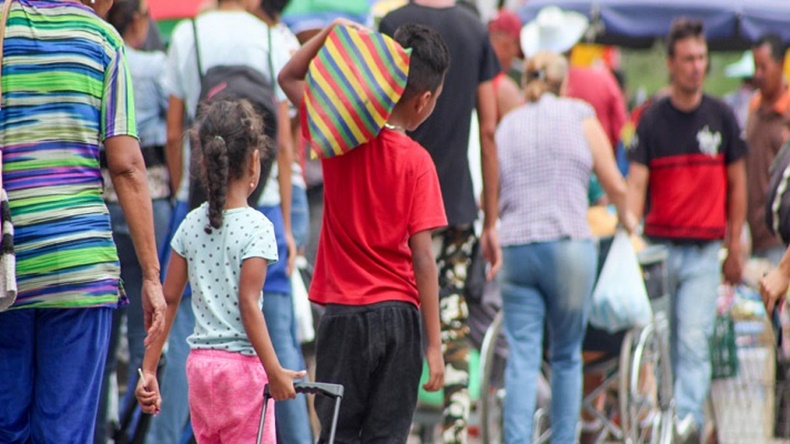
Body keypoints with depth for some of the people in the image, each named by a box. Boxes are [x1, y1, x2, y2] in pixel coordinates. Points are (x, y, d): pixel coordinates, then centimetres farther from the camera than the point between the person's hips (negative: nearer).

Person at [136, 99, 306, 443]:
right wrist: (274, 373, -14)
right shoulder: (256, 227, -11)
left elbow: (168, 300, 6)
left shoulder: (191, 224, 5)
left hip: (199, 363, 6)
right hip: (242, 364, -6)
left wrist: (149, 370, 10)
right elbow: (248, 305, -16)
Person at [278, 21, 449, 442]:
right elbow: (422, 259, -11)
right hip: (398, 313, -2)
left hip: (344, 312, 2)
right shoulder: (416, 161, -9)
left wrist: (331, 32, 1)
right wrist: (434, 343, -7)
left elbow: (289, 77, 15)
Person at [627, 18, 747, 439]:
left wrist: (735, 247, 10)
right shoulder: (652, 120, 2)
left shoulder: (721, 117, 4)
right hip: (659, 246, 1)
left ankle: (689, 415, -21)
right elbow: (635, 184, -5)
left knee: (694, 339, -15)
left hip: (705, 250, -1)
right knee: (663, 344, 8)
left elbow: (737, 183, 12)